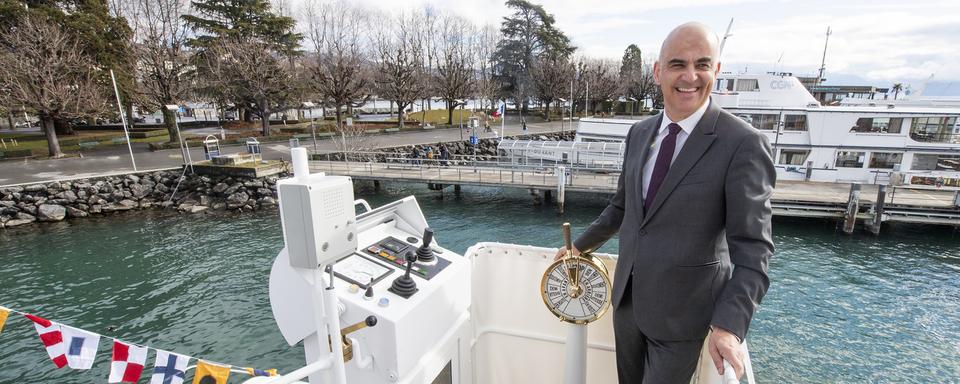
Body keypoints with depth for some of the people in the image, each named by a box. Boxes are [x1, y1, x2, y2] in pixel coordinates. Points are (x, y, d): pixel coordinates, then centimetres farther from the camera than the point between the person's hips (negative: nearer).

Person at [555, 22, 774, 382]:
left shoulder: (743, 144, -16)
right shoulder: (639, 133, 2)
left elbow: (752, 247, -16)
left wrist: (729, 325, -25)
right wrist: (581, 245, 17)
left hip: (681, 311, -5)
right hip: (627, 297, 6)